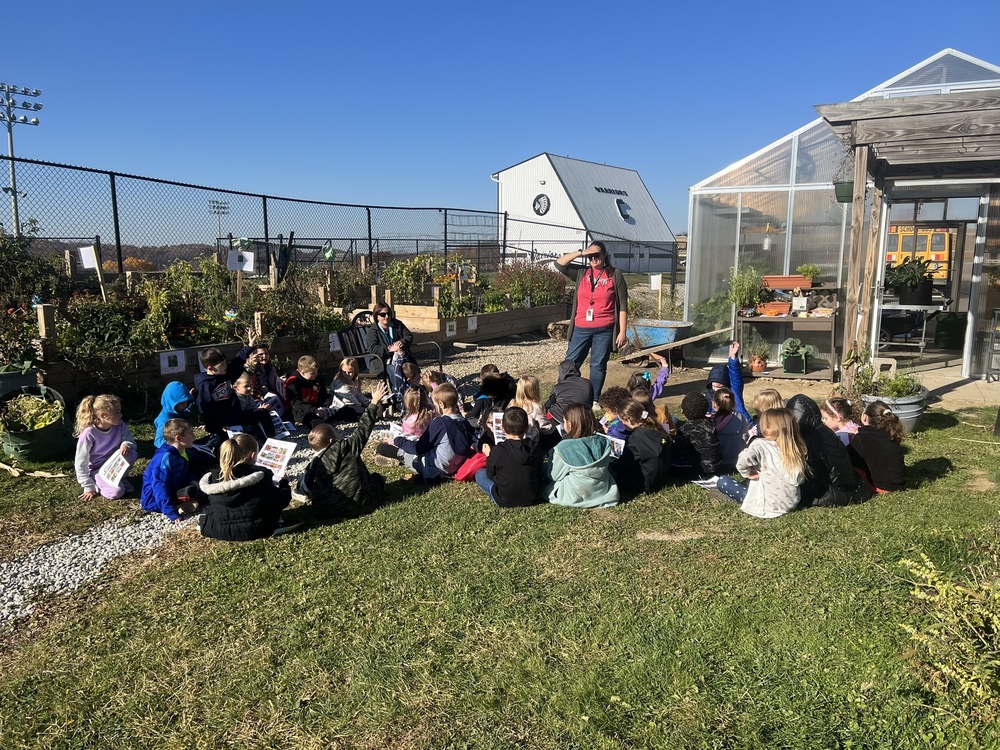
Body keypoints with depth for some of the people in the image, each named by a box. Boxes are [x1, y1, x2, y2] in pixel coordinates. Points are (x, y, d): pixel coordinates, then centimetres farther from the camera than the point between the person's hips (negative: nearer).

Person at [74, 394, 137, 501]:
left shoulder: (120, 426, -12)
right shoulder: (89, 434, -24)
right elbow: (81, 463, -17)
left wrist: (126, 444, -28)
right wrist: (88, 488, -15)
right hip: (97, 470, -4)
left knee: (131, 454, -26)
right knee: (116, 492, -27)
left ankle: (121, 478, 1)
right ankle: (97, 484, 5)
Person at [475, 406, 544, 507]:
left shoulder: (498, 451, -19)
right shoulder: (535, 448, -10)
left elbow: (491, 475, -3)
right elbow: (538, 472, 4)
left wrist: (489, 456, 13)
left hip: (504, 501, -2)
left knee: (480, 473, 13)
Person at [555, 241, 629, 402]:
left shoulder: (615, 275, 1)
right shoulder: (581, 273, 9)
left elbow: (623, 306, -1)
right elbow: (559, 264, 1)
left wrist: (623, 331, -6)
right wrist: (580, 253, -6)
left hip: (604, 330, -2)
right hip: (581, 329, 2)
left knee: (598, 365, 6)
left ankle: (594, 399, 16)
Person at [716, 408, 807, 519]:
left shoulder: (761, 445, -16)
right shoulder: (796, 449, -2)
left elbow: (742, 461, -34)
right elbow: (800, 480, 3)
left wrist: (747, 473, -13)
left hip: (770, 506, -6)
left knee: (722, 481, 4)